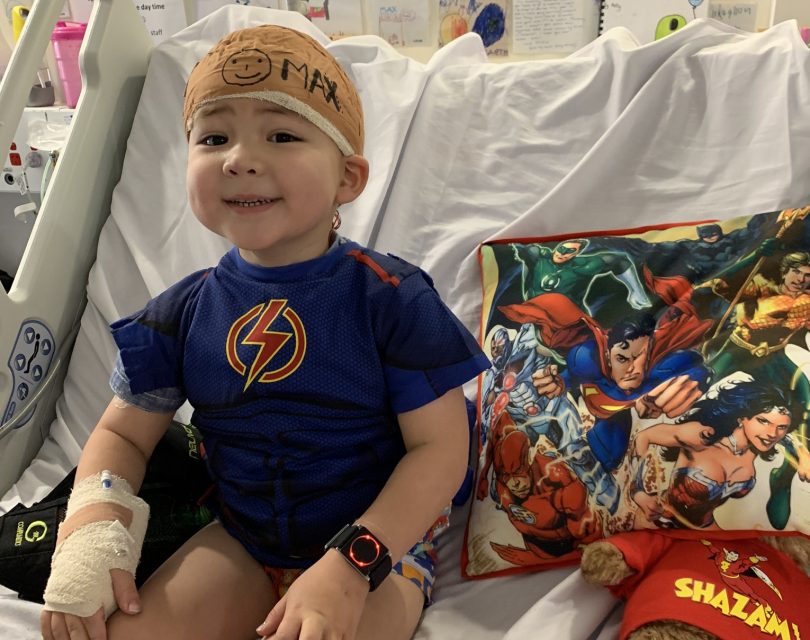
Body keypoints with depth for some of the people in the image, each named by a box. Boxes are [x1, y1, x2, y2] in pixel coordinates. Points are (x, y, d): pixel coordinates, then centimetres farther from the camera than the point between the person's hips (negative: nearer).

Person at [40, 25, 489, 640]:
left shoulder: (391, 298, -17)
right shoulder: (186, 310, -4)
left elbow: (440, 446, -16)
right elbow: (123, 433, 7)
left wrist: (350, 566, -25)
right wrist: (92, 534, -12)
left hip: (382, 538, -4)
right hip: (241, 543, 4)